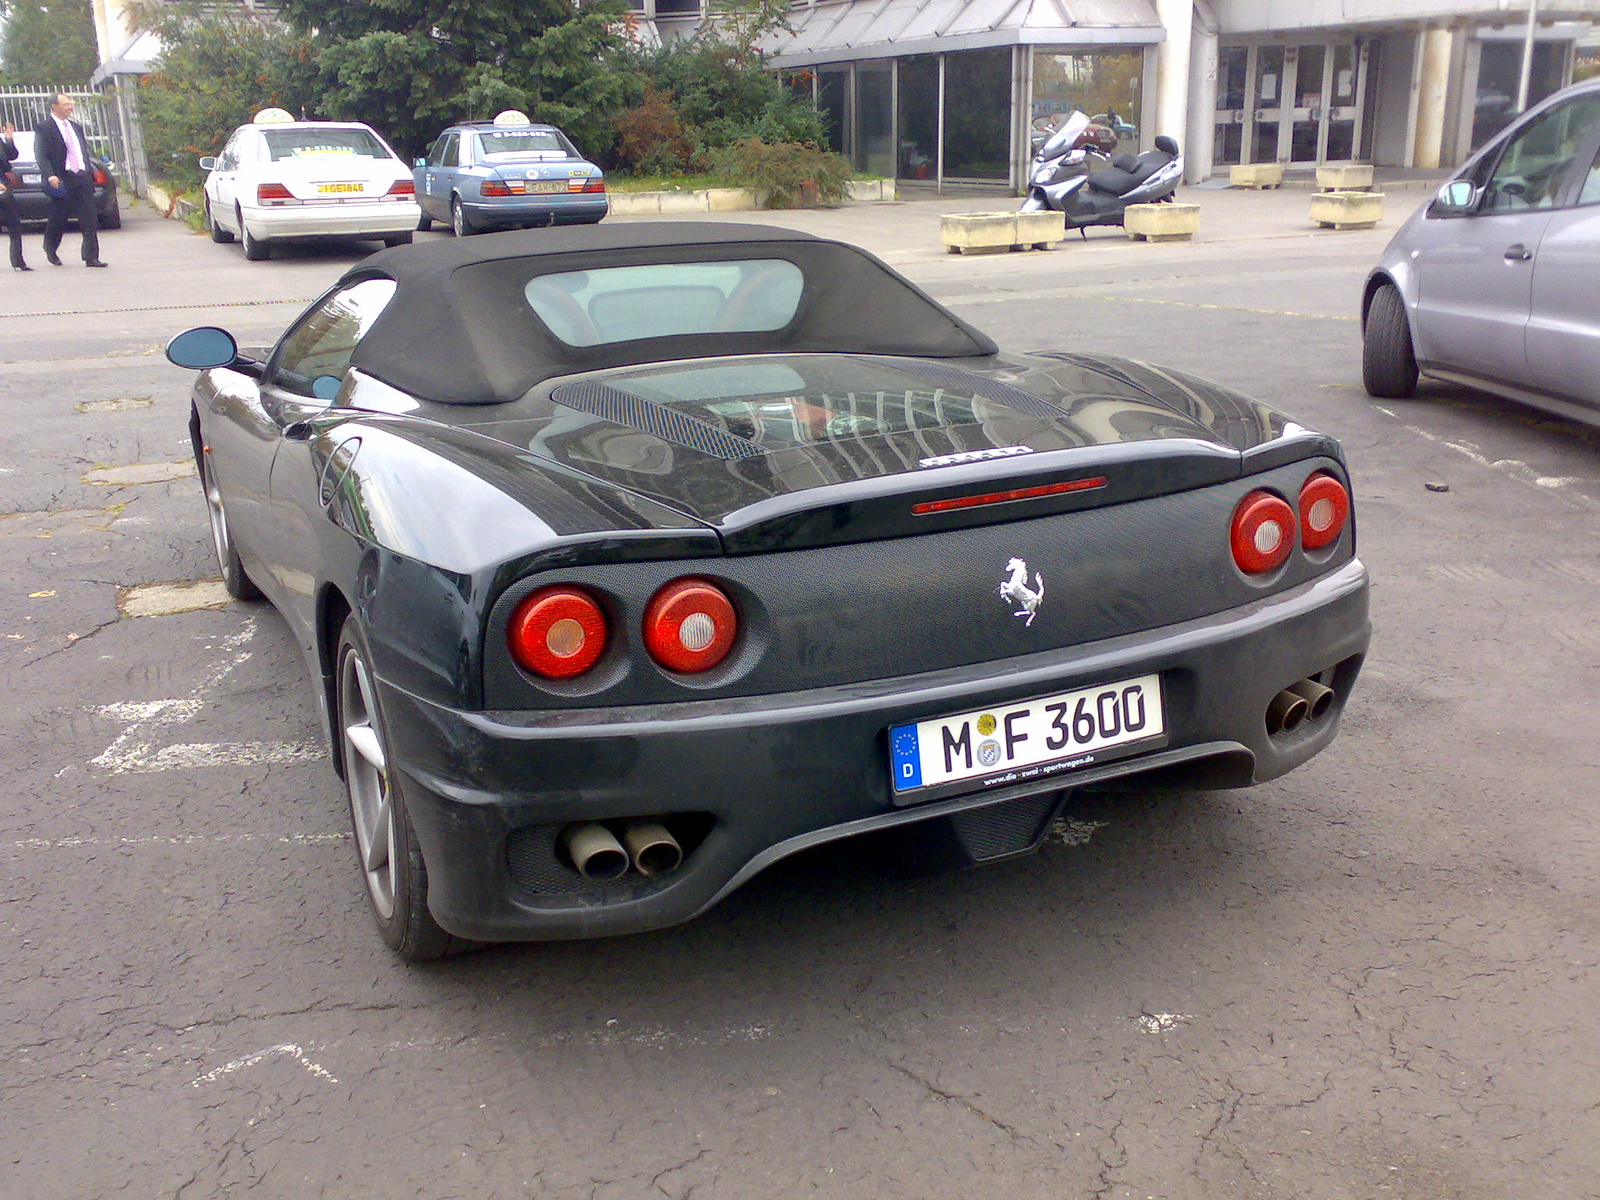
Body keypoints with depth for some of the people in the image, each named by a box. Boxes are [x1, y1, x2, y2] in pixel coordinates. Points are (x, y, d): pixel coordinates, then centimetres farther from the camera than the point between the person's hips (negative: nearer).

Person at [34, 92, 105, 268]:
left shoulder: (76, 127, 17)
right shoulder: (44, 128, -4)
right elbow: (41, 155, -11)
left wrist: (90, 173, 15)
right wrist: (50, 175, -25)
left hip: (83, 178, 5)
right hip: (62, 181, -5)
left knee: (90, 220, -4)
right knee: (58, 218, 7)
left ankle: (91, 258, -5)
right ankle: (50, 249, 31)